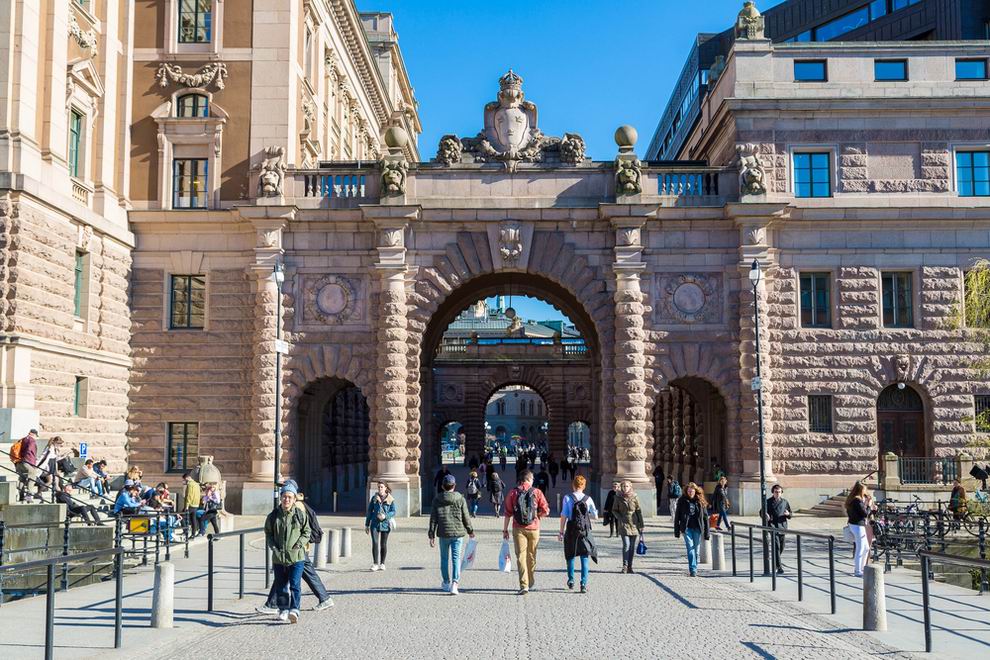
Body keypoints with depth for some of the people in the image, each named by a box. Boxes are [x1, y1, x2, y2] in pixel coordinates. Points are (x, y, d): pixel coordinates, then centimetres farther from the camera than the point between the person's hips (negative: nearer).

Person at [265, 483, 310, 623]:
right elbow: (268, 533, 11)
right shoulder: (273, 515, 3)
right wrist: (273, 547, -3)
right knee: (281, 585, 11)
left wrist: (298, 544, -7)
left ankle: (294, 610, -12)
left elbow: (306, 532, 6)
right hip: (278, 557, 3)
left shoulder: (300, 514, -1)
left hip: (297, 556, -3)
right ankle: (283, 609, 26)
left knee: (294, 584, -11)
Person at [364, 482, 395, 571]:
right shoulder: (374, 498, 7)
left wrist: (385, 516, -19)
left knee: (384, 544, 7)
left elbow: (393, 512, 0)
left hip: (385, 524, 0)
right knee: (375, 543, -11)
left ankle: (382, 564, 18)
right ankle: (375, 564, -12)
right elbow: (369, 511, 10)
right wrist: (367, 525, 8)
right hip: (375, 523, 0)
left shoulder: (390, 500, 4)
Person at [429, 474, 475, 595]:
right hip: (458, 533, -1)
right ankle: (454, 583, -16)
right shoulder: (460, 499, -3)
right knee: (456, 558, -2)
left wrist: (432, 535, 4)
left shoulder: (437, 500, -1)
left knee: (444, 558, 16)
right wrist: (470, 530, 16)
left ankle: (446, 583, 29)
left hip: (443, 534, 1)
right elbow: (466, 517, 2)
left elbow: (433, 519, 0)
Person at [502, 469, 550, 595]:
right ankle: (531, 582, 29)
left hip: (518, 529, -1)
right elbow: (546, 511, -3)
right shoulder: (536, 492, -1)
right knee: (531, 556, 16)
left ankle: (524, 585, -11)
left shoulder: (513, 493, 0)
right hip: (534, 528, 1)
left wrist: (505, 529, 5)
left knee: (521, 556, -1)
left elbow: (508, 513, -1)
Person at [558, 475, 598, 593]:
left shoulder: (567, 498, -5)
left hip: (571, 531, 0)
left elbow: (564, 516, -6)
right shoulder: (588, 499, -2)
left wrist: (561, 532, 0)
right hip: (585, 531, 0)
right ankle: (584, 584, -3)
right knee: (584, 558, 5)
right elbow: (595, 516, 2)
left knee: (570, 556, 18)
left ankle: (571, 580, 26)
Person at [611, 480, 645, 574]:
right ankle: (625, 566, -7)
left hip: (634, 524, 1)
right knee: (626, 545, -14)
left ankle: (630, 566, 13)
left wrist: (641, 526, 2)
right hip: (623, 524, -1)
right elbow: (614, 510, 10)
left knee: (632, 546, 4)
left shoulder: (634, 497, 2)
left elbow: (639, 512, 5)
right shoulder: (618, 498, 2)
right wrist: (620, 517, -8)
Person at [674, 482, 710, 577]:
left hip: (697, 528, 1)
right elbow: (677, 516, 4)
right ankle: (693, 570, -14)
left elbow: (705, 517, 6)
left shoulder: (700, 501, 3)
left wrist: (706, 532, 2)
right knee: (690, 548, -11)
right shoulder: (682, 501, 0)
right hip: (687, 528, -1)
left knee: (696, 549, 6)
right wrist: (676, 531, 1)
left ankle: (695, 568, 20)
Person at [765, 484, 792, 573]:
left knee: (781, 547, 13)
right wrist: (766, 515, -21)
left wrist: (788, 514, -9)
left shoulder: (785, 502, 11)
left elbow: (790, 515, 16)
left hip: (782, 526, 4)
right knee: (776, 546, -14)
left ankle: (776, 562, 37)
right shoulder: (768, 502, 1)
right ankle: (778, 566, -16)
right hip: (773, 526, -4)